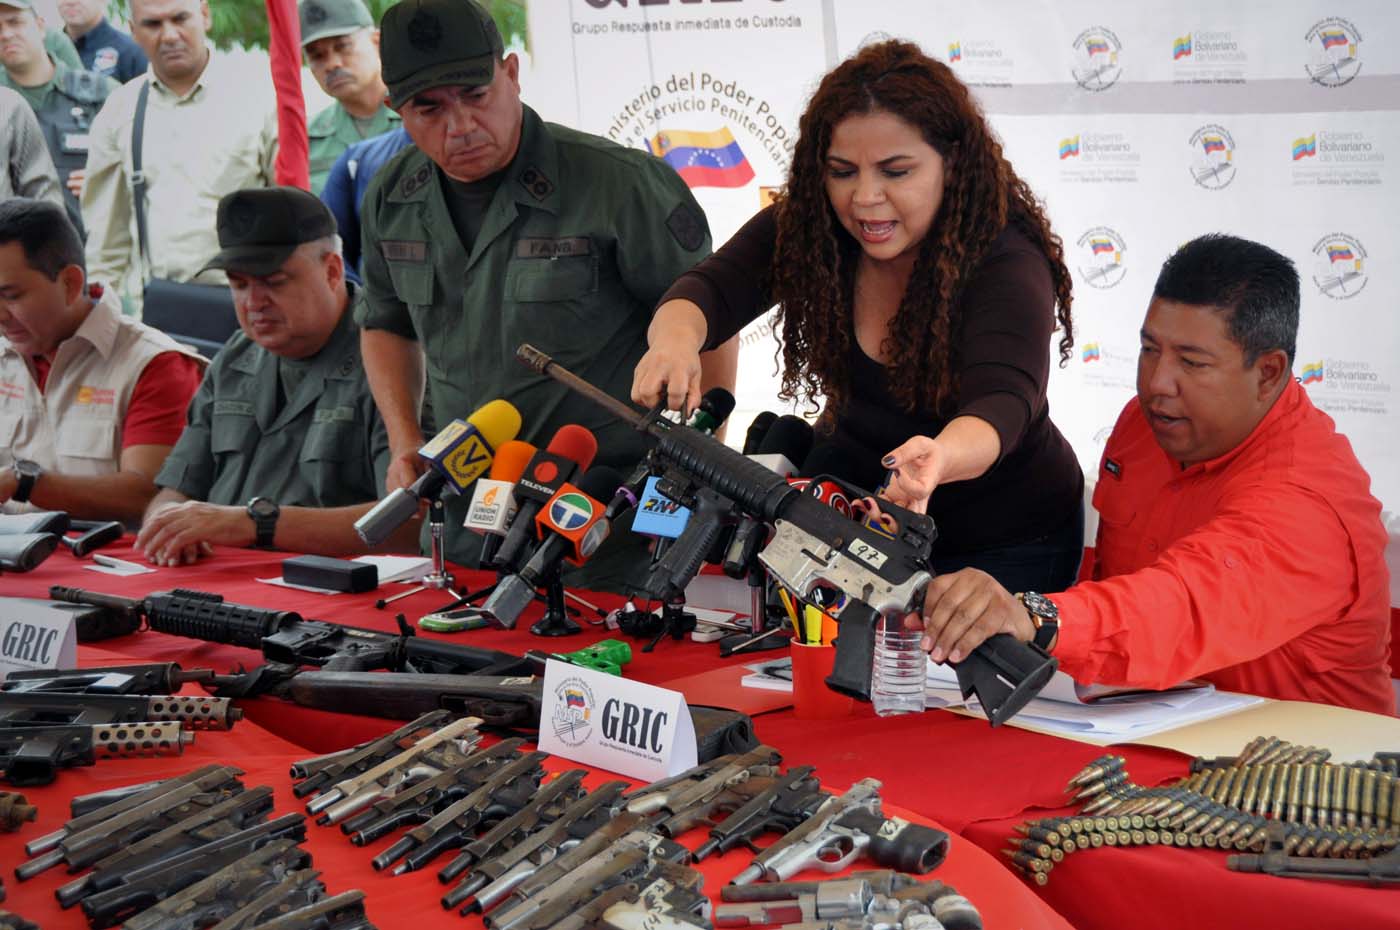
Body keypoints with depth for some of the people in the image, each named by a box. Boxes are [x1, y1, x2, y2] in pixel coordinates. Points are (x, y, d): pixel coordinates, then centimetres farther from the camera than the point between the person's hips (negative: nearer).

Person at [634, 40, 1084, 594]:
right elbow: (711, 288, -24)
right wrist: (675, 338, -49)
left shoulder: (1007, 264, -27)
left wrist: (938, 460, -65)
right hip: (852, 504, 4)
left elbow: (999, 405, -41)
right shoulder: (804, 227, -13)